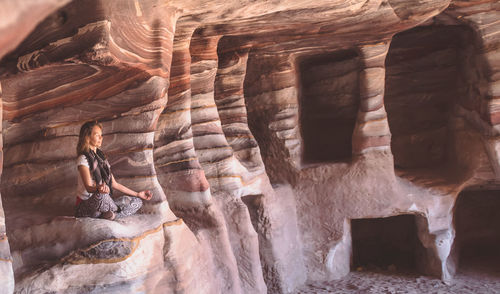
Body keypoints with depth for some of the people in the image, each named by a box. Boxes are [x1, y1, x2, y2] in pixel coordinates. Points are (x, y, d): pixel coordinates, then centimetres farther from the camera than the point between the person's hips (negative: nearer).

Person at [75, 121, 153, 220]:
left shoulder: (101, 157, 15)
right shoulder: (83, 159, -10)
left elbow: (114, 184, 16)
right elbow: (88, 187, -22)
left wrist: (138, 194, 16)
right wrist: (99, 188, -47)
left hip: (103, 204, 8)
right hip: (86, 206, -8)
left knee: (137, 201, -3)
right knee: (101, 195, -39)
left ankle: (111, 215, -24)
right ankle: (118, 212, -11)